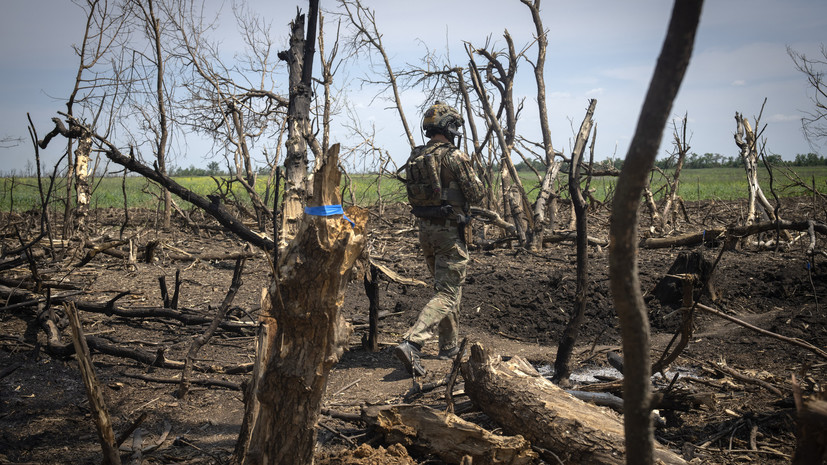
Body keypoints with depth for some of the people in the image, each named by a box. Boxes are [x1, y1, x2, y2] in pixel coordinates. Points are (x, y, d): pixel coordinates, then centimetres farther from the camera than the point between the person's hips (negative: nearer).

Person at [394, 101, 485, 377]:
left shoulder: (415, 157, 7)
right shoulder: (454, 156, -14)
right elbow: (477, 194, -10)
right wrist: (472, 180, 9)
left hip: (425, 228, 7)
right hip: (449, 230, -7)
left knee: (443, 285, 22)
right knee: (448, 294, -4)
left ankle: (448, 345, 30)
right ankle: (411, 343, -19)